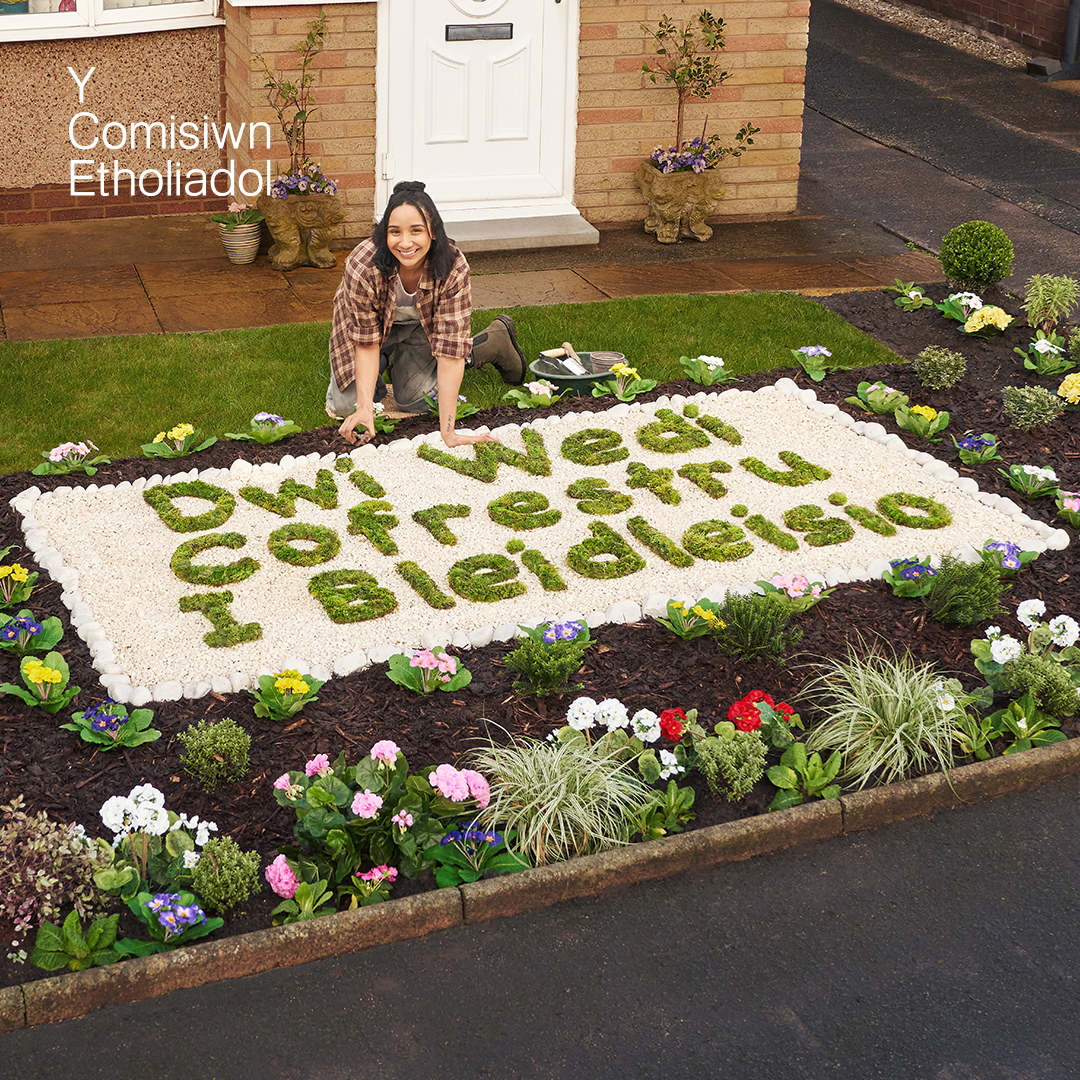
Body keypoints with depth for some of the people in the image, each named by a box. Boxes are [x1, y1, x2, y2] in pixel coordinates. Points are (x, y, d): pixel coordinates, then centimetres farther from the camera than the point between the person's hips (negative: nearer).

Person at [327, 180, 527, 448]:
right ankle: (386, 360, 22)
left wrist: (448, 432, -38)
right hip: (371, 323, 0)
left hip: (421, 323, 1)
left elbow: (449, 348, -35)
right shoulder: (362, 267, -39)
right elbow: (367, 342, -26)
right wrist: (365, 408, -36)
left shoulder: (454, 269, -37)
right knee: (345, 405, -11)